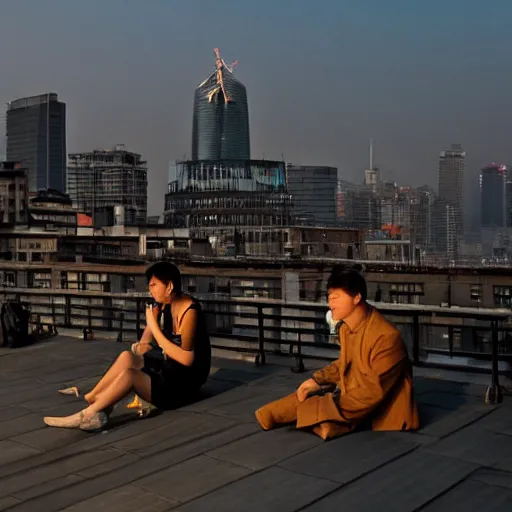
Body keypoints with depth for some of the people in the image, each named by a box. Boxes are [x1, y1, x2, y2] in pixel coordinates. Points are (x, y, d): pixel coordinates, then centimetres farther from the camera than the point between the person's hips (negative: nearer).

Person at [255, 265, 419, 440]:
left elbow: (375, 391, -27)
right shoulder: (345, 327, -1)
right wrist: (317, 379, 3)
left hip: (381, 410, -9)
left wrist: (335, 406, -26)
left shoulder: (386, 337, -27)